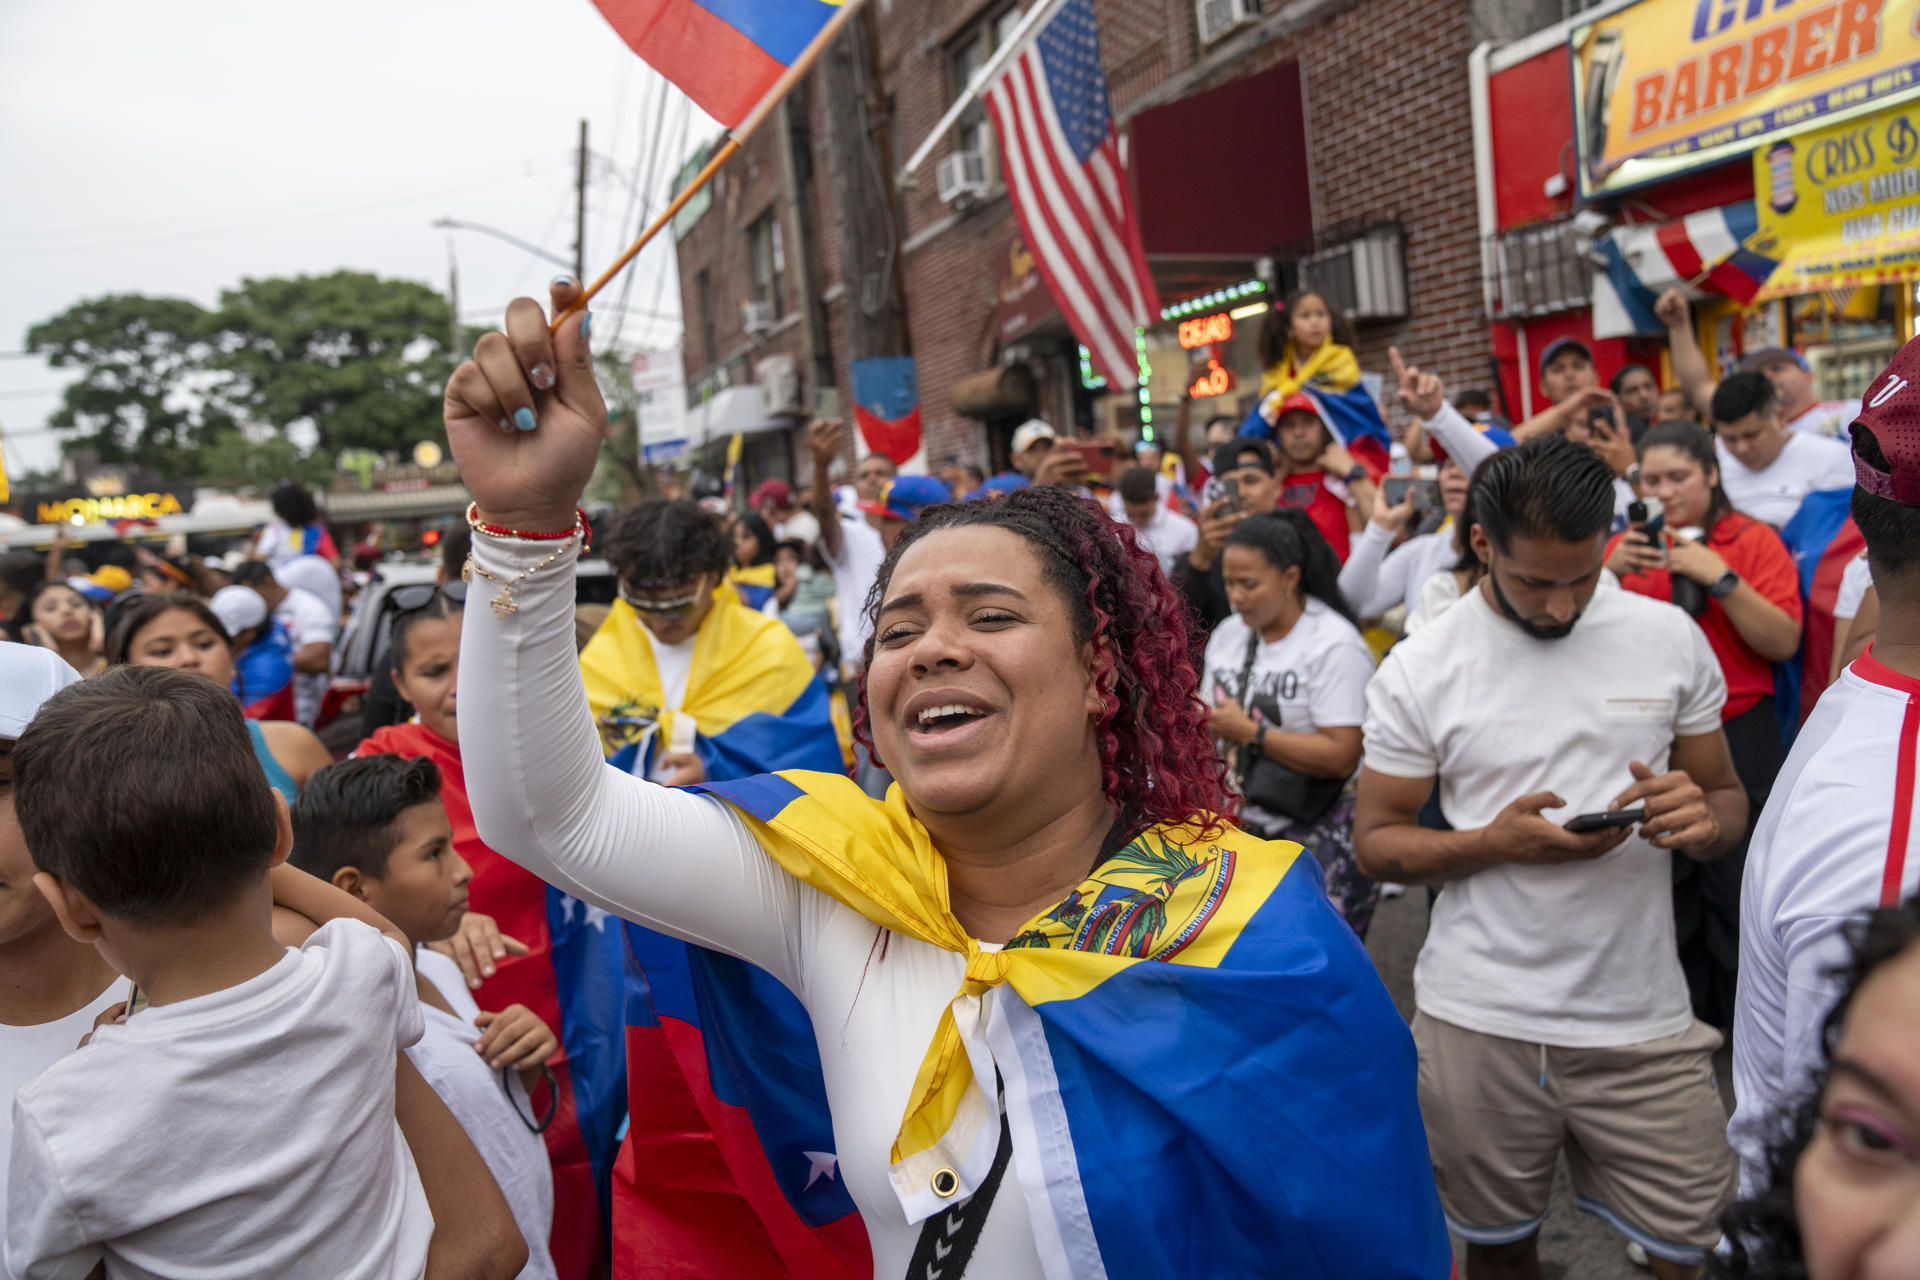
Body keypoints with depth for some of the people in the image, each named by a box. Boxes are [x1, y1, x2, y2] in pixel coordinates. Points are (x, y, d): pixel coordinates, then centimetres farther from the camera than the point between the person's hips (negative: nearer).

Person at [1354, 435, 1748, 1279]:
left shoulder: (1671, 639, 0)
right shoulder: (1418, 669, -7)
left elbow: (1728, 798, 9)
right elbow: (1375, 843, -2)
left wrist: (1703, 817, -14)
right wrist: (1495, 842, -20)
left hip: (1643, 1016, 1)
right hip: (1478, 1018, -1)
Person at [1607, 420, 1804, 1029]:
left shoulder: (1753, 540, -2)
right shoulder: (1628, 546, 8)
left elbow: (1784, 642, -11)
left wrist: (1721, 579, -20)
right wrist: (1610, 574, -12)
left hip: (1739, 739, -3)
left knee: (1737, 887, 1)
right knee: (1667, 888, 12)